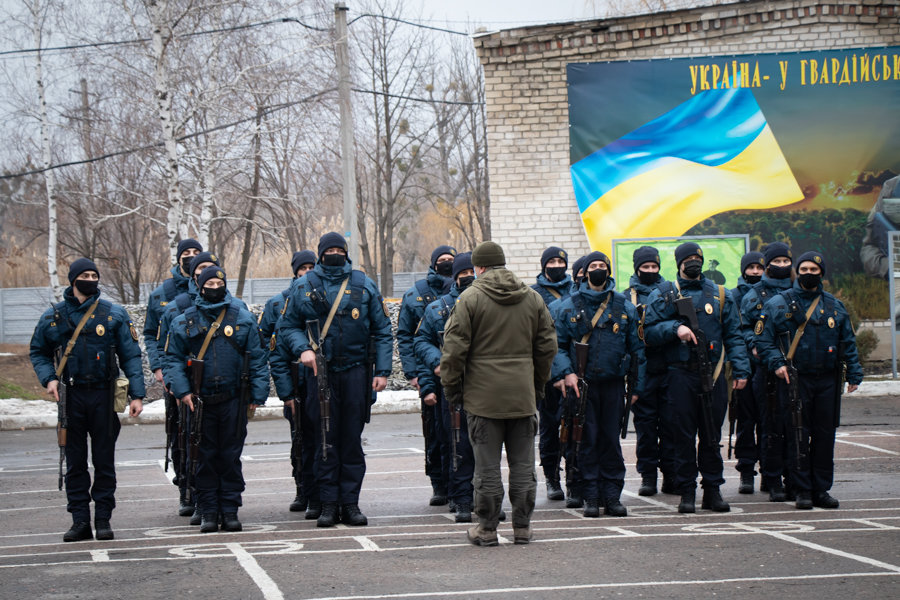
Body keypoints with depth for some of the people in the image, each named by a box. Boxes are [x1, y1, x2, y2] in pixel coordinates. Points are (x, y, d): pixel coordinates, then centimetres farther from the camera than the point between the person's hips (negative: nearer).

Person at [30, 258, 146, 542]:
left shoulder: (114, 314, 2)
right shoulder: (54, 317, 5)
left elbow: (131, 355, 1)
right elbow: (38, 352, 15)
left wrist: (137, 394, -6)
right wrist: (48, 378, -3)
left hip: (104, 396, -1)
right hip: (71, 397, 1)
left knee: (104, 460, 3)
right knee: (75, 462, 5)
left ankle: (103, 519, 10)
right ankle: (80, 521, 10)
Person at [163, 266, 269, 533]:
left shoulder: (243, 319, 5)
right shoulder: (184, 322, 5)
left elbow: (257, 359, 5)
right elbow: (173, 359, 6)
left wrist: (256, 396, -1)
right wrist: (182, 390, -8)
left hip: (234, 400, 0)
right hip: (200, 401, 0)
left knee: (231, 457, 4)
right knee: (205, 458, 5)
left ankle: (230, 510, 11)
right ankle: (208, 511, 11)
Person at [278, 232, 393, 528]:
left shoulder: (364, 285, 6)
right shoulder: (303, 287, 6)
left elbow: (382, 331, 7)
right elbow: (287, 326, 11)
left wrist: (382, 370, -1)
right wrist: (303, 349, -9)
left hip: (356, 372, 0)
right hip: (321, 372, 0)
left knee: (352, 439, 4)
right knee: (326, 440, 1)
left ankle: (350, 503, 10)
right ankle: (328, 504, 7)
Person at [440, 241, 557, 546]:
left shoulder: (471, 298, -6)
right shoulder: (532, 298, 8)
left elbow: (455, 349, -9)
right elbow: (547, 346, 11)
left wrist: (451, 386, 1)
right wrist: (538, 382, 21)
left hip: (483, 395, -4)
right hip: (523, 395, 4)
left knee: (487, 465, 2)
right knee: (522, 463, 10)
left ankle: (487, 528, 6)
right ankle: (522, 527, 13)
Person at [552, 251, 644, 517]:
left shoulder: (624, 307, 8)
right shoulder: (569, 306, 4)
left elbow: (637, 348, 11)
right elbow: (558, 345, 5)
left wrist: (637, 386, 6)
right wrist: (566, 372, -11)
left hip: (613, 384, 1)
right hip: (582, 385, -1)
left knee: (611, 440, 5)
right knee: (587, 441, 0)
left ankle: (612, 497, 10)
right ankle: (591, 497, 5)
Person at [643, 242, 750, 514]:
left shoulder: (720, 295, 12)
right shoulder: (663, 295, 6)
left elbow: (733, 335, 11)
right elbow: (649, 332, 2)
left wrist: (740, 369, 0)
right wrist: (675, 328, -15)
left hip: (713, 374, 2)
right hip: (680, 375, -2)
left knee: (712, 435, 5)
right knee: (683, 435, -1)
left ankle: (713, 489, 12)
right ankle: (686, 491, 6)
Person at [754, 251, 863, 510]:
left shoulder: (835, 306, 13)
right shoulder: (779, 304, 2)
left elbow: (848, 343, 16)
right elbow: (763, 340, 2)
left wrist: (854, 374, 8)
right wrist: (777, 363, -13)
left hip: (827, 380, 3)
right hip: (795, 380, -3)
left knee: (825, 435, 4)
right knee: (798, 437, -3)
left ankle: (821, 489, 12)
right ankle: (802, 490, 3)